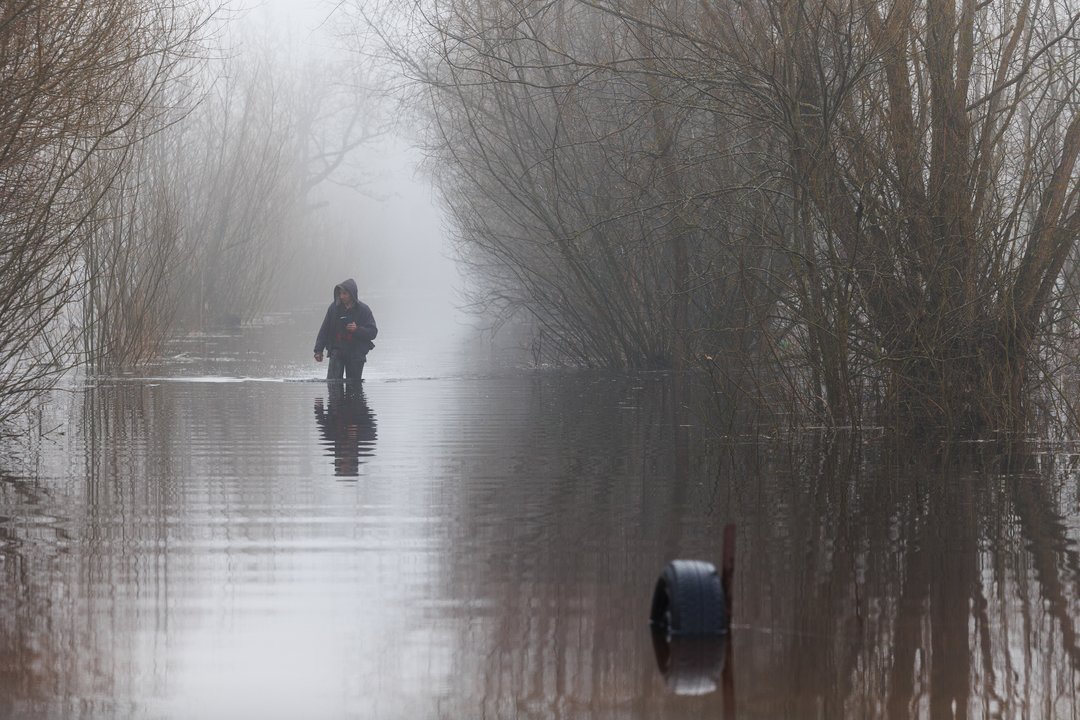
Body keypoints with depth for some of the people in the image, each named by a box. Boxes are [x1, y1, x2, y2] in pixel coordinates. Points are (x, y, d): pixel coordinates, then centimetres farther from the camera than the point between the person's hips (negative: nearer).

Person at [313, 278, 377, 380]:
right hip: (337, 351, 1)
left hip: (356, 354, -1)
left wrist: (357, 329, -21)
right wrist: (318, 350, 2)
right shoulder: (334, 307, 1)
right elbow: (324, 330, 6)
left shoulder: (363, 310, -4)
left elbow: (373, 332, -3)